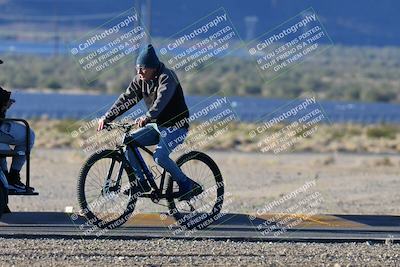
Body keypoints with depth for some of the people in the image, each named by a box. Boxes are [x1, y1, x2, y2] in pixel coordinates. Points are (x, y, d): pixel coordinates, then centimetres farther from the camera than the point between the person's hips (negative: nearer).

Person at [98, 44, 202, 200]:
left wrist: (147, 117, -53)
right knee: (128, 142, -9)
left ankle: (188, 186, -11)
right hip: (158, 126, 8)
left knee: (159, 156, -28)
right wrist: (107, 117, -14)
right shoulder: (140, 80, 2)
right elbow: (126, 99, -2)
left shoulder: (167, 77, -20)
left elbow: (162, 99, -37)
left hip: (176, 126, -8)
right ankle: (141, 182, -2)